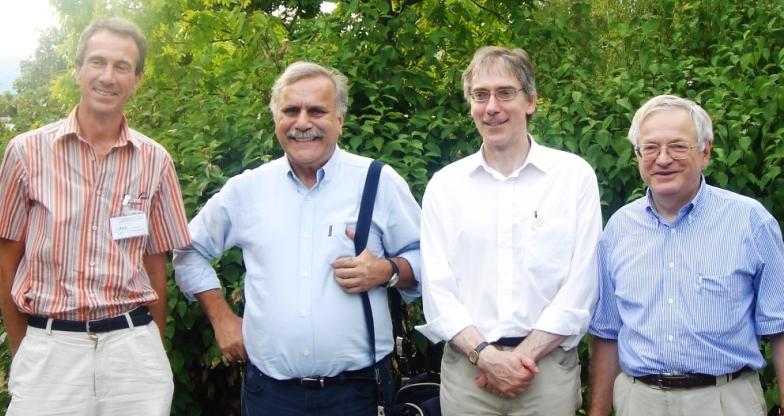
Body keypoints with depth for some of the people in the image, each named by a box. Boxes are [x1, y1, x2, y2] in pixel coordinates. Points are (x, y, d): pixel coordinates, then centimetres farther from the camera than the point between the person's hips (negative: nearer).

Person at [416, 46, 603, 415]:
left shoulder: (575, 175, 0)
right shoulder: (444, 185, 4)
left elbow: (580, 285, -5)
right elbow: (437, 289, -1)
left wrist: (523, 354, -11)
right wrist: (487, 356, -12)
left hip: (549, 367, -1)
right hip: (466, 368, 1)